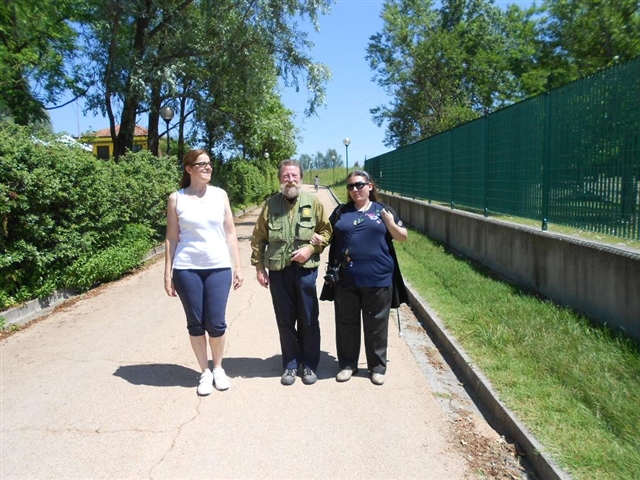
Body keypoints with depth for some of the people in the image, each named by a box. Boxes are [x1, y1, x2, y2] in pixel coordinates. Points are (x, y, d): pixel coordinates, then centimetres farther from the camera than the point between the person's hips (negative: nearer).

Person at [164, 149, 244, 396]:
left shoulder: (220, 195, 6)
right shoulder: (176, 198, 1)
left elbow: (230, 233, 8)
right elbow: (171, 238, 3)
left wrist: (238, 266, 4)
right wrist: (168, 273, 0)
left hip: (219, 267, 1)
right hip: (187, 269, -1)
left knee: (216, 323, 2)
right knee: (195, 323, 7)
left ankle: (218, 368, 25)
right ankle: (204, 372, 24)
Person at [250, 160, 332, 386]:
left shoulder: (313, 202, 0)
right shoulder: (270, 204, 3)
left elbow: (326, 231, 5)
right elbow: (258, 238, 6)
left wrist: (311, 248, -11)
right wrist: (259, 267, 2)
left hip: (305, 270, -1)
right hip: (278, 271, 1)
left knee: (308, 320, 9)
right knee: (285, 321, 11)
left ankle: (309, 365, 25)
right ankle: (290, 365, 26)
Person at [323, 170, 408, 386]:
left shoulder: (383, 210, 6)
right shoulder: (341, 211, 10)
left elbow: (403, 237, 9)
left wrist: (390, 223, -9)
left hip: (378, 280, -1)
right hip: (346, 280, 2)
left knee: (376, 325, 9)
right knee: (347, 324, 11)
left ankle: (377, 367, 25)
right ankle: (347, 364, 27)